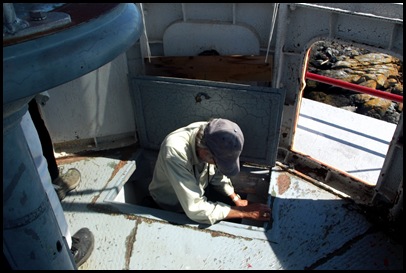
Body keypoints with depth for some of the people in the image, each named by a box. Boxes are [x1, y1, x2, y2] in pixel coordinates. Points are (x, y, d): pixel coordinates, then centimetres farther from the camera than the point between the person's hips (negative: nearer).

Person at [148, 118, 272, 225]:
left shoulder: (212, 136, -24)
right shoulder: (175, 151, -41)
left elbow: (218, 175, -3)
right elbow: (195, 209, -40)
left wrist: (237, 200, -12)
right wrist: (244, 212, -33)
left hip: (199, 192, 5)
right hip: (173, 204, -5)